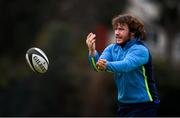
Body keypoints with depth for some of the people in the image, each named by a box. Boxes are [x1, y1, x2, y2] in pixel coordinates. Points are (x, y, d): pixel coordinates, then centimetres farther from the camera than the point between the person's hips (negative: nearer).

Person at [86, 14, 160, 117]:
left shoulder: (140, 49, -16)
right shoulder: (112, 48, 4)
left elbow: (126, 65, -34)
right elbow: (98, 66, -13)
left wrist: (107, 65, -53)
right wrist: (92, 52, -33)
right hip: (123, 103, 7)